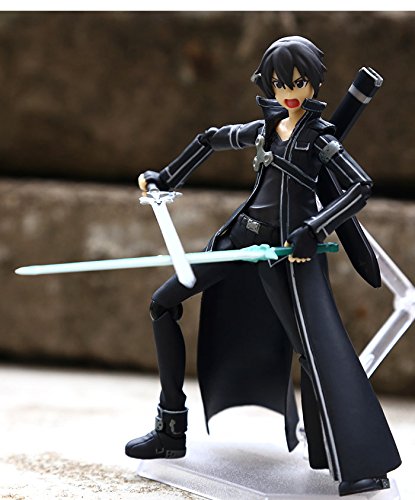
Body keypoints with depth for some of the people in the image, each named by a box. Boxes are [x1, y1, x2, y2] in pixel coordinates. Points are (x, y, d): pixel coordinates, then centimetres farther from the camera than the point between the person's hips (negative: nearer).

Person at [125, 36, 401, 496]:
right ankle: (171, 430, 12)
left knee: (317, 349, -15)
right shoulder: (265, 128, 10)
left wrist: (311, 231, -26)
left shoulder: (320, 138, -7)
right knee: (163, 304, 8)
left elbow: (360, 188, -19)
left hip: (288, 249, -7)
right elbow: (211, 139, 27)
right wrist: (166, 179, 27)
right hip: (243, 235, 7)